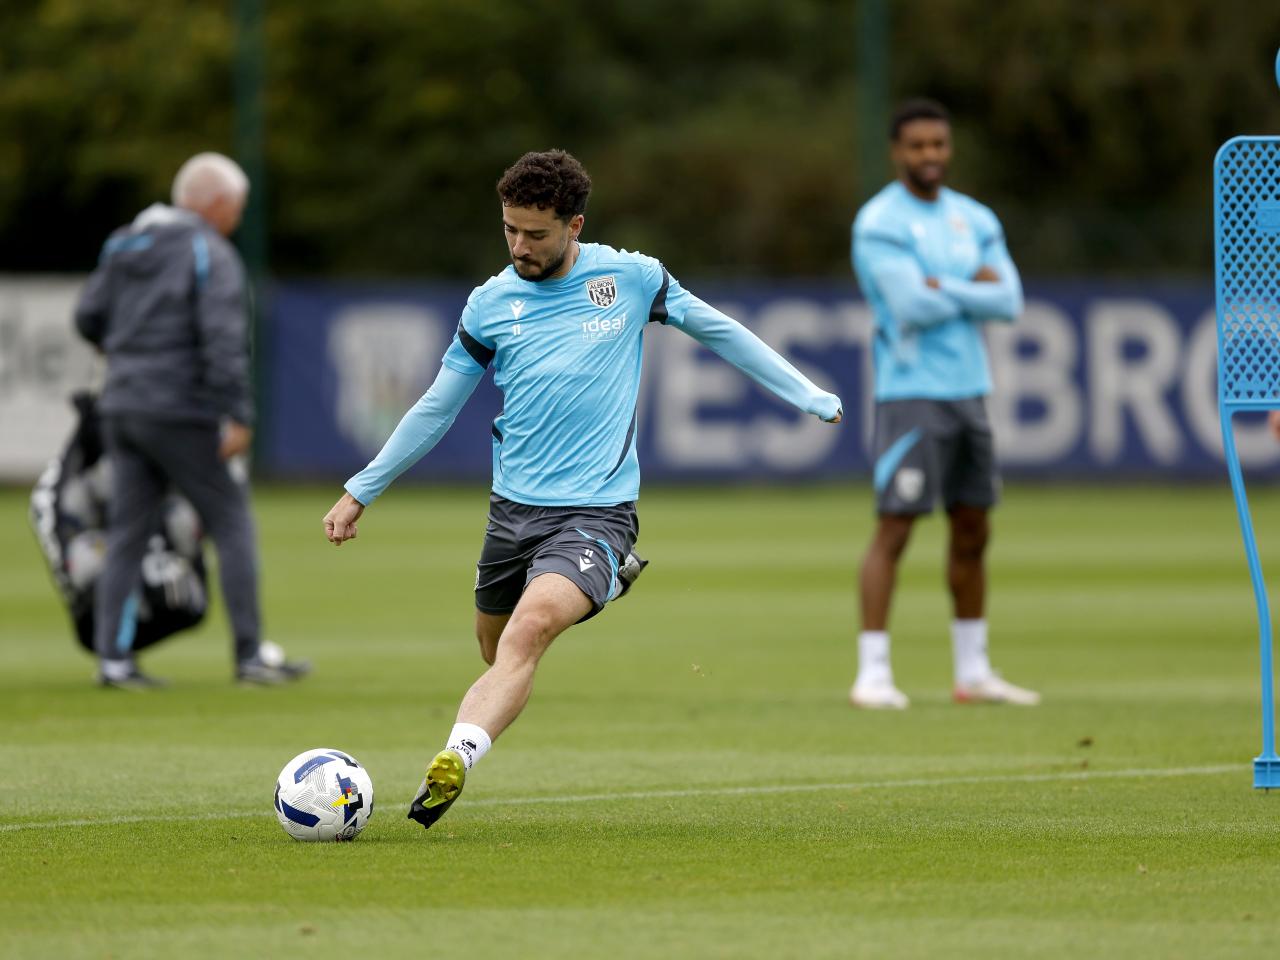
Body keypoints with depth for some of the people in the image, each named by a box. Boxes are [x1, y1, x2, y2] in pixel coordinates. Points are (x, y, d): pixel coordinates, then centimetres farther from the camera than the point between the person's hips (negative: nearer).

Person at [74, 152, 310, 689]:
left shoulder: (125, 245, 13)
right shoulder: (212, 255, -8)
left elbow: (89, 318, 14)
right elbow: (224, 339, -18)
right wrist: (239, 417, -18)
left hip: (122, 406, 7)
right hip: (180, 413, -7)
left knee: (126, 534, 7)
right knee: (231, 523, 2)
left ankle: (113, 658, 1)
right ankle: (250, 655, 2)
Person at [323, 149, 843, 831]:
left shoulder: (631, 279, 0)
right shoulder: (490, 303, 5)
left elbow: (719, 332, 14)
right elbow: (436, 409, 15)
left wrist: (814, 400, 17)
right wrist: (359, 493, 17)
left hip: (597, 512, -5)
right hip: (513, 511, 5)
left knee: (530, 628, -28)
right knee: (497, 651, 8)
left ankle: (454, 760, -44)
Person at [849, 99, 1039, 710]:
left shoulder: (974, 219, 12)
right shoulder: (880, 222, -8)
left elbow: (1009, 302, 0)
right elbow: (912, 304, -20)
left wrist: (944, 289, -12)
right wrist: (975, 289, -7)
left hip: (968, 390, 7)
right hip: (912, 392, -7)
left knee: (972, 531, 11)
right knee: (894, 528, -9)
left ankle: (973, 672, 20)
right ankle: (872, 675, -8)